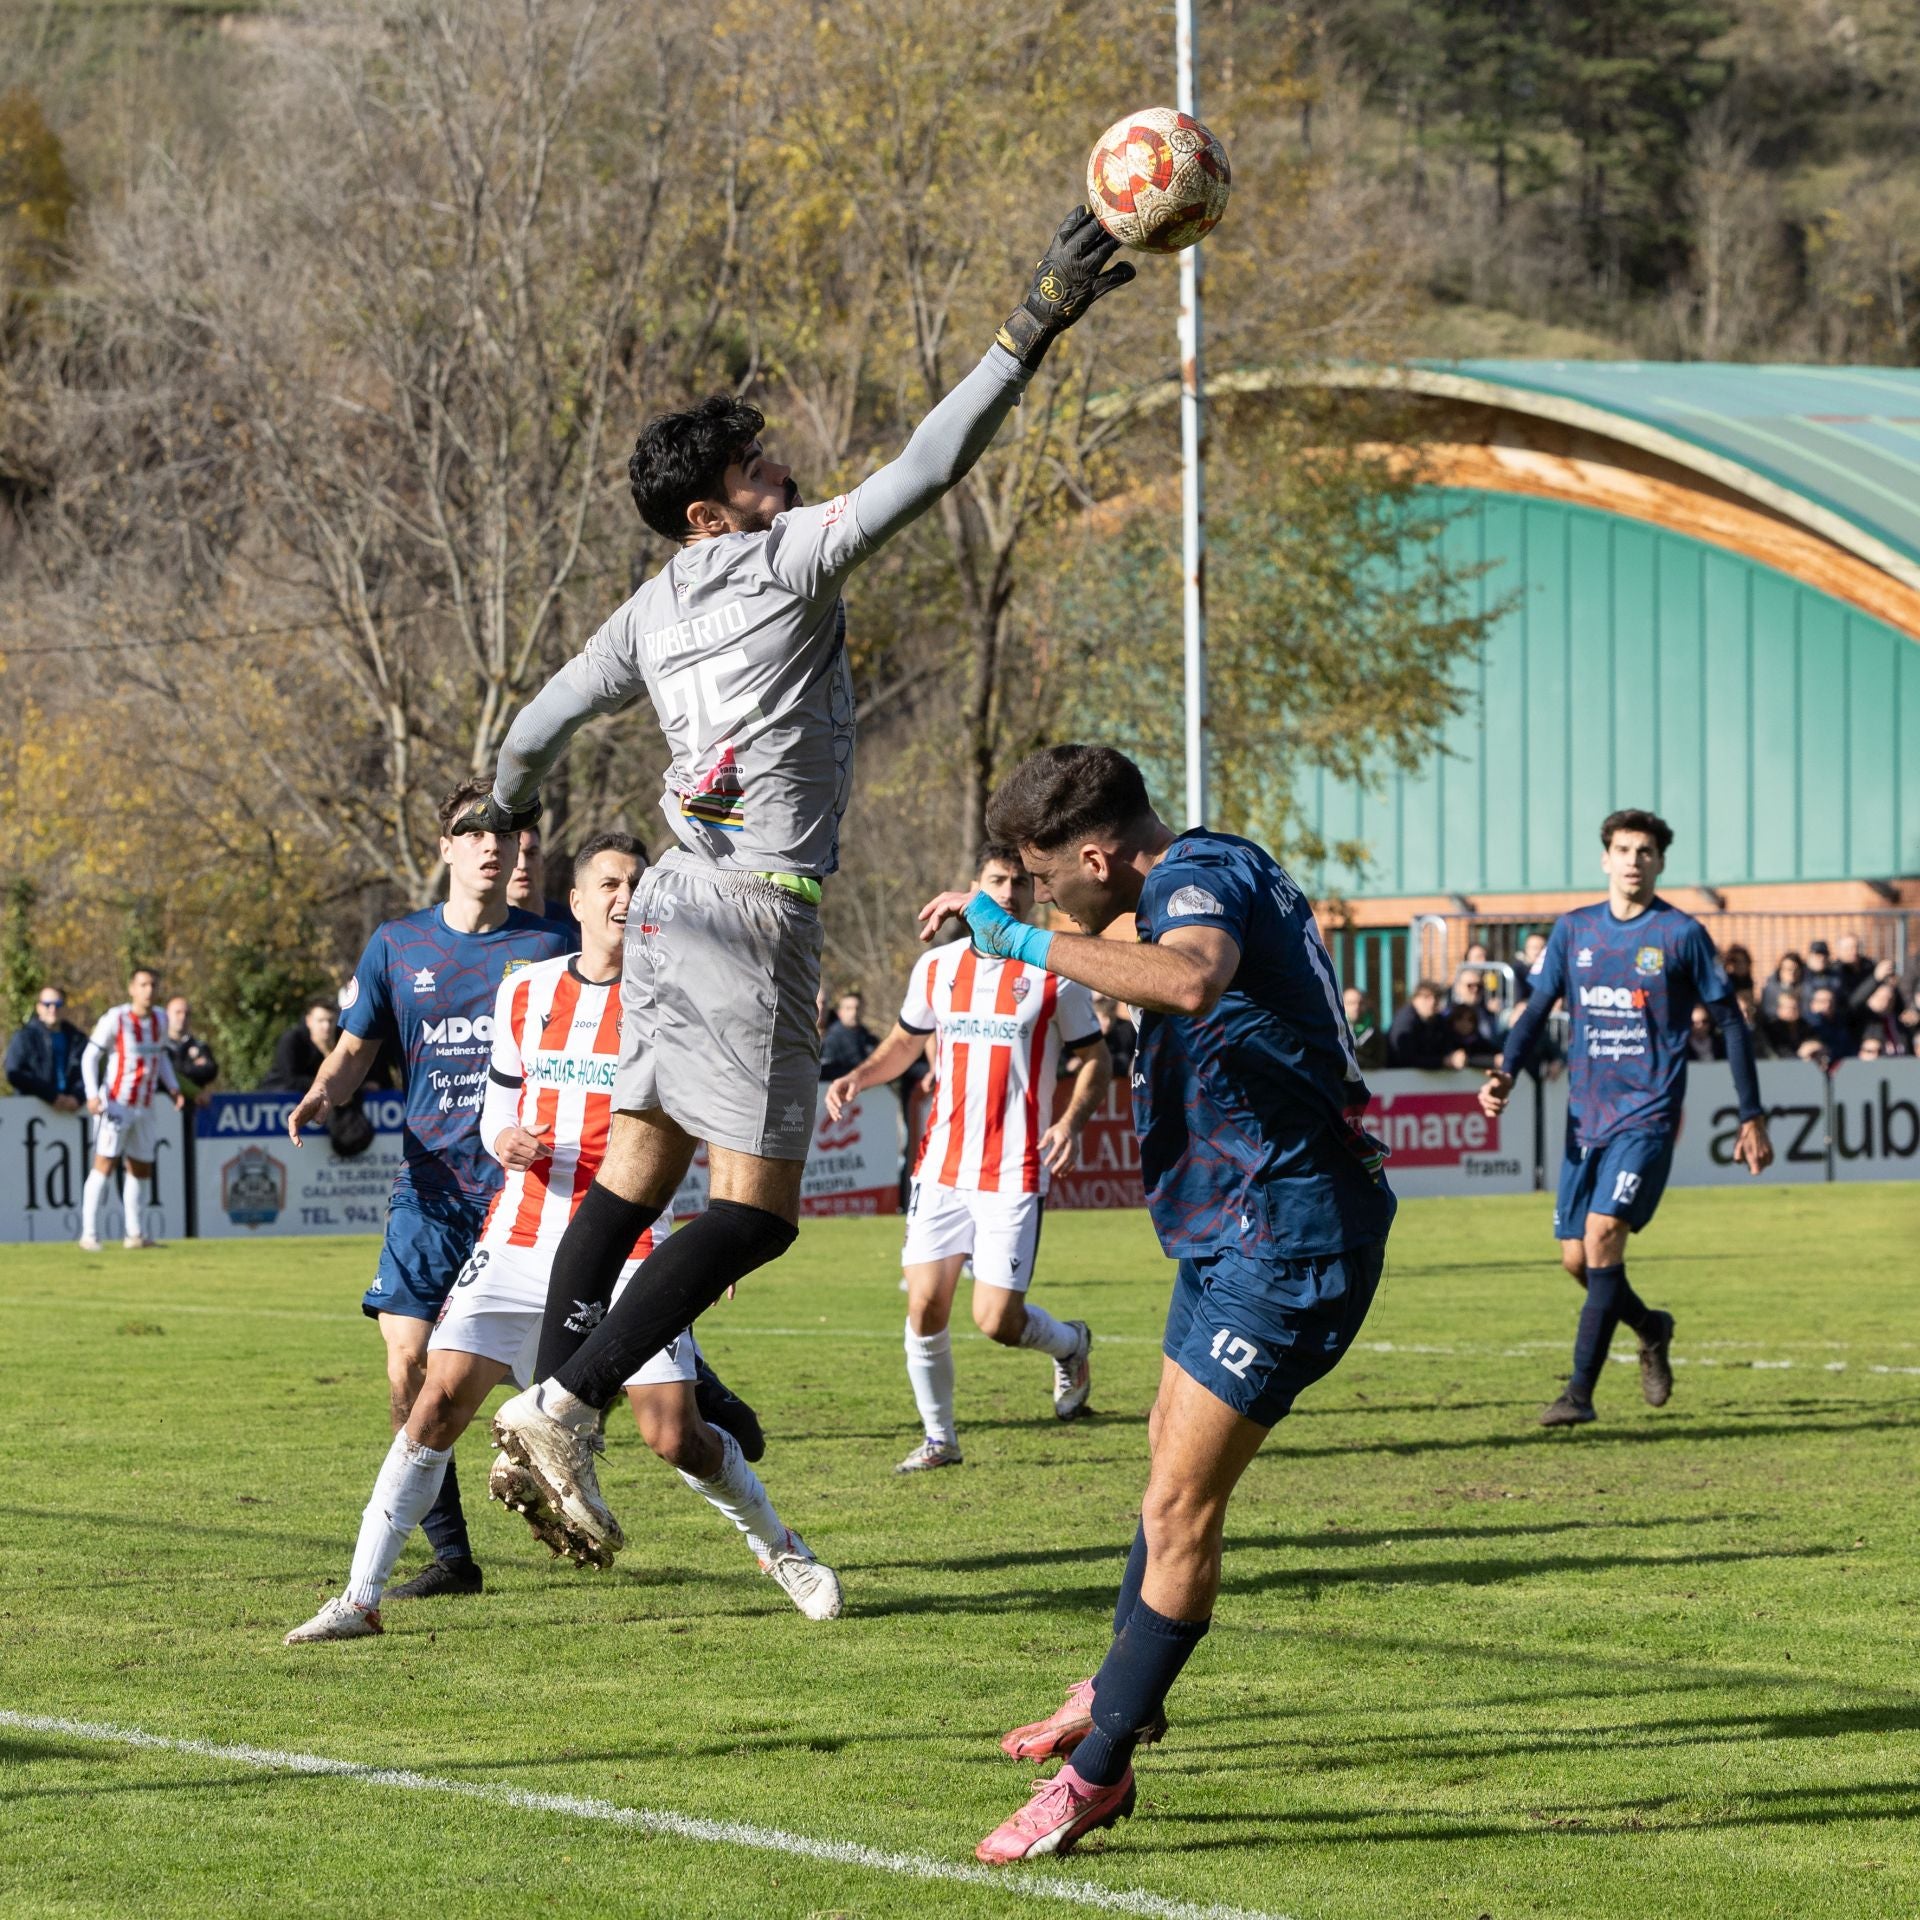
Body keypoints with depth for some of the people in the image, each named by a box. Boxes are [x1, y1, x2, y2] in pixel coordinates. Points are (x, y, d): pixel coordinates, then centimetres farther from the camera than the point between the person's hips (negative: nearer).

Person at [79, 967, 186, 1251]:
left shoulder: (159, 1020, 8)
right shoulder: (114, 1019, -11)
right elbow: (90, 1056, -9)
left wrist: (173, 1088, 10)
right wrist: (92, 1094, -21)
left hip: (144, 1107, 7)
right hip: (115, 1103, -7)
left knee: (141, 1169, 9)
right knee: (104, 1164, -14)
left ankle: (133, 1234, 19)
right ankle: (89, 1235, -16)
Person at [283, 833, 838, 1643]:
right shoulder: (525, 992, 8)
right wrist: (504, 1140, -8)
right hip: (520, 1235, 2)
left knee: (674, 1436, -6)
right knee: (440, 1399, -11)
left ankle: (779, 1546, 22)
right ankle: (360, 1598, -7)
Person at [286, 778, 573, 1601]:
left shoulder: (548, 945, 3)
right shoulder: (397, 943, 9)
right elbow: (356, 1048, 14)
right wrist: (321, 1094, -8)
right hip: (430, 1185, 2)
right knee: (408, 1364, -8)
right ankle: (450, 1554, 0)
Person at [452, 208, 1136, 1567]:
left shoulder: (656, 612, 14)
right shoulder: (787, 562, -7)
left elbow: (545, 720, 25)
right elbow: (924, 470, -16)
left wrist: (509, 805, 47)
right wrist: (1035, 332, -15)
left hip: (679, 901, 9)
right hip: (752, 914, -9)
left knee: (635, 1176, 11)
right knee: (756, 1210, -8)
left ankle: (551, 1423, 9)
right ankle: (566, 1407, -15)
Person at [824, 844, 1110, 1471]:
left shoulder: (1054, 974, -2)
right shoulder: (936, 967, 8)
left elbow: (1096, 1062, 3)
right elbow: (905, 1042, 23)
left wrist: (1073, 1121, -15)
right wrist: (858, 1077, 4)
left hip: (1015, 1173, -4)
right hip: (941, 1166, 4)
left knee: (996, 1320, -8)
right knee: (924, 1308, -3)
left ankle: (1071, 1344, 25)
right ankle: (939, 1437, 15)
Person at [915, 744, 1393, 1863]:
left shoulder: (1199, 879, -21)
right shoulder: (1222, 870, 10)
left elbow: (1193, 978, -46)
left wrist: (1024, 940, -40)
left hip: (1284, 1245, -12)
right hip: (1236, 1230, 12)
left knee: (1179, 1509, -11)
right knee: (1171, 1448, 28)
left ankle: (1094, 1779, -6)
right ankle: (1121, 1699, 47)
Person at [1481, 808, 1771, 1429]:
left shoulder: (1682, 934, -2)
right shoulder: (1573, 930, 9)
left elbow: (1730, 1022, 3)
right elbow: (1536, 1010, 12)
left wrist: (1752, 1118, 2)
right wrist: (1505, 1073, -8)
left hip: (1647, 1115, -5)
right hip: (1586, 1116, 5)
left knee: (1603, 1232, -20)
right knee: (1576, 1257, 5)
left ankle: (1581, 1390, -18)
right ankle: (1651, 1328, 36)